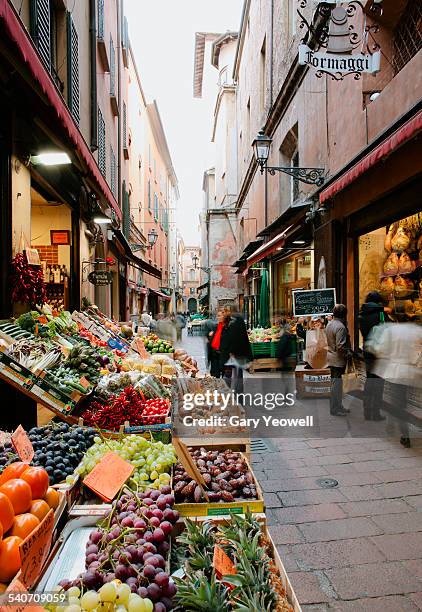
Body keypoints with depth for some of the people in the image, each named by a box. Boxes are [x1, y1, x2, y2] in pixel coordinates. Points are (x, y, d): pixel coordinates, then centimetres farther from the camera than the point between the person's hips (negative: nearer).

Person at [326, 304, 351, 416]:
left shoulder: (329, 324, 9)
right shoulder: (340, 327, -21)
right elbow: (340, 347, -25)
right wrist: (348, 354, -9)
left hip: (331, 356, 10)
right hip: (338, 359, -10)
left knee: (336, 382, 17)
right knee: (336, 383, -1)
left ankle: (338, 406, 27)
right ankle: (335, 409, 8)